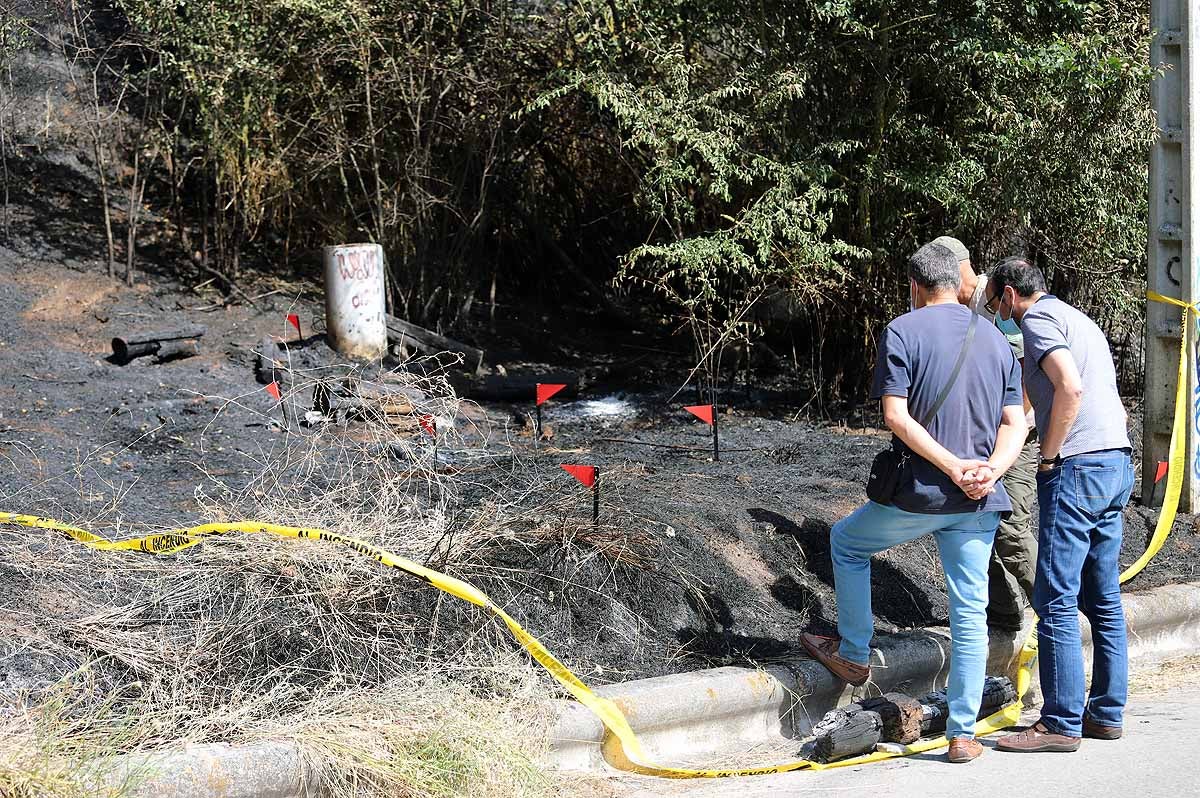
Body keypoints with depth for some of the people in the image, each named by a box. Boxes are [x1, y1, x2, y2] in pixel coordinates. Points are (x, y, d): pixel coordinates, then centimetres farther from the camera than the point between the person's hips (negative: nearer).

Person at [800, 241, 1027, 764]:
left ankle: (854, 656, 29)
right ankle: (963, 734, 4)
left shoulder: (902, 332, -4)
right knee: (970, 612, 5)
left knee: (847, 543, 24)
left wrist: (953, 466, -14)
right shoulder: (995, 339, 12)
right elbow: (1015, 423, 6)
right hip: (979, 504, 4)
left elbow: (896, 416, -13)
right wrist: (990, 470, -9)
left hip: (918, 494, -4)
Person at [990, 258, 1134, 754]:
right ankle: (1106, 713, 14)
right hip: (1118, 462, 10)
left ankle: (1061, 723, -9)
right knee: (1103, 599, 12)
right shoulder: (1079, 320, 24)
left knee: (1056, 600, -8)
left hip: (1078, 467, -10)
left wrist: (1049, 458, -11)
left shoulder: (1038, 319, -4)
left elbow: (1070, 388, -20)